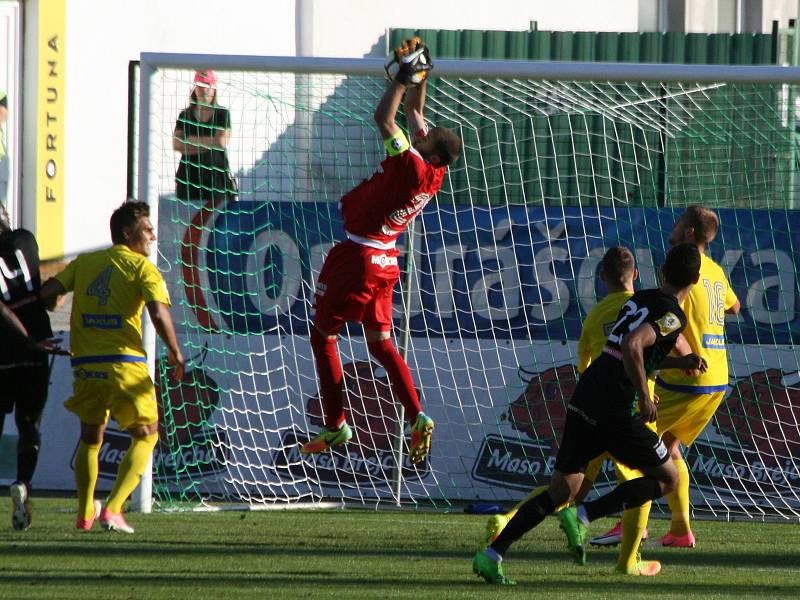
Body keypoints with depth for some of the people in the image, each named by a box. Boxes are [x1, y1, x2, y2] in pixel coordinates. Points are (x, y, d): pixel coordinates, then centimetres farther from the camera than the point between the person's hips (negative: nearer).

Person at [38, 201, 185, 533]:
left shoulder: (84, 262, 12)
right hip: (124, 365, -4)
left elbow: (47, 291, 1)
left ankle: (85, 513, 21)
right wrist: (175, 353, -1)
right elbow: (159, 313, -13)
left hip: (85, 366, 4)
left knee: (90, 438, 22)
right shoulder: (142, 268, 0)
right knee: (145, 436, 10)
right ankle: (112, 509, -4)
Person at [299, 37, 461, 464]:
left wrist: (404, 77, -16)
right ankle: (416, 417, -3)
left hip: (357, 258, -8)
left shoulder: (411, 167, -24)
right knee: (381, 344, 13)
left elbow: (383, 119, -24)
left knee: (323, 336, 5)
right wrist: (419, 75, 10)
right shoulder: (435, 174, -1)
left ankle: (335, 424, 5)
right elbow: (414, 114, 12)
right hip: (385, 261, 8)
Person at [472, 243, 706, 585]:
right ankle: (582, 516, -6)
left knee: (559, 492, 13)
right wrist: (644, 397, -17)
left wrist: (681, 362, 27)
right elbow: (632, 348, -26)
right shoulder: (673, 316, -8)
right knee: (667, 479, 9)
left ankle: (492, 555, 1)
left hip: (582, 403, 8)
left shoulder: (639, 300, 19)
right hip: (614, 415, -8)